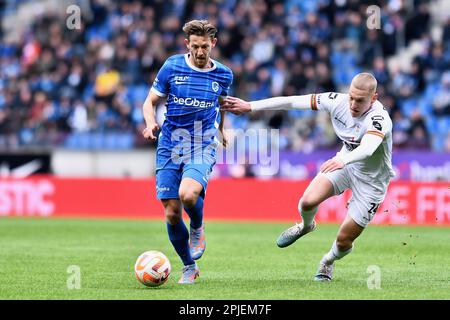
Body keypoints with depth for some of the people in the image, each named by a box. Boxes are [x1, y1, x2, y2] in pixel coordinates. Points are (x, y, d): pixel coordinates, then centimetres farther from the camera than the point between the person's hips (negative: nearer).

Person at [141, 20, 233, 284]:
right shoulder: (172, 67, -2)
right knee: (172, 214, -2)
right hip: (170, 147, 1)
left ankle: (198, 230, 3)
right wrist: (151, 123, -15)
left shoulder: (224, 75, 2)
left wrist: (221, 129, 24)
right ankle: (189, 267, 19)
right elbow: (150, 102, 3)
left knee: (188, 194, -31)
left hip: (202, 148, -1)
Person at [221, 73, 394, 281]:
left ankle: (329, 261, 35)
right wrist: (250, 106, -13)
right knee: (308, 201, -21)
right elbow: (293, 102, -13)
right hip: (344, 164, 4)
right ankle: (306, 226, 17)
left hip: (371, 181, -4)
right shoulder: (338, 102, -17)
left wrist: (343, 159, -73)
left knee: (344, 240, -3)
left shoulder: (379, 118, -33)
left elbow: (368, 148, -53)